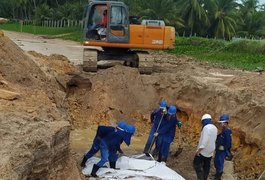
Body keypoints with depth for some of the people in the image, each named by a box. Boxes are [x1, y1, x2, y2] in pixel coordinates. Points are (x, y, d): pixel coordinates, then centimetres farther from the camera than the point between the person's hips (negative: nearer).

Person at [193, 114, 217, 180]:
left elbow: (204, 140, -25)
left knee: (196, 163, 0)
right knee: (206, 166, 14)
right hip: (210, 150, 8)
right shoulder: (214, 128, 9)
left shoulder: (206, 127, -19)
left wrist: (199, 149, -23)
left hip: (204, 150, -8)